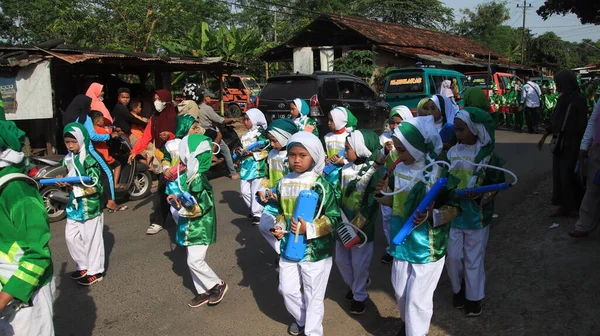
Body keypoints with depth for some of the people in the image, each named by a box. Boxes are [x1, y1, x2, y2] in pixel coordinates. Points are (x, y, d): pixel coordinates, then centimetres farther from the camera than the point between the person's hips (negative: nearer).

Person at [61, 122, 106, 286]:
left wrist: (73, 186, -25)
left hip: (90, 205, -8)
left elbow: (94, 185, -18)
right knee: (71, 236, 13)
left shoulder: (90, 160, -15)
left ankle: (95, 271, 17)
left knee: (91, 238, 2)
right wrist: (65, 183, -4)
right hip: (74, 205, 8)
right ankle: (84, 266, 30)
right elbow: (70, 180, 18)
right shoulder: (68, 159, 9)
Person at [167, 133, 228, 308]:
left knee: (195, 261, -8)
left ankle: (218, 285, 11)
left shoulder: (199, 180, -24)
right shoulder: (188, 176, 4)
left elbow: (204, 206, -25)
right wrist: (177, 199, 4)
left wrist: (182, 205, -30)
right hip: (191, 227, 9)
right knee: (194, 260, 14)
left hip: (200, 227, -9)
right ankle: (203, 292, 26)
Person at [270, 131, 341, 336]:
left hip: (316, 250, -5)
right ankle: (301, 319, 45)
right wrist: (279, 227, -4)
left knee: (314, 296, 9)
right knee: (287, 289, 17)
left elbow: (334, 218, -15)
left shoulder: (321, 186, -16)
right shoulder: (284, 183, 1)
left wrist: (308, 229, -25)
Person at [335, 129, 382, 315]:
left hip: (362, 227, -6)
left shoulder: (373, 173, -16)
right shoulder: (345, 169, 1)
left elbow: (371, 206, -18)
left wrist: (355, 226, -19)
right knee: (341, 260, 17)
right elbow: (339, 195, 7)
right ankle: (353, 286, 41)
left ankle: (360, 296, 27)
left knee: (359, 263, 7)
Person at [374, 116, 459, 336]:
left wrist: (432, 216, -31)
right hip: (403, 242, 6)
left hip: (428, 247, -6)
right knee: (400, 291, 21)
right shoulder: (399, 169, -1)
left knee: (417, 297, 4)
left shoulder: (440, 173, -19)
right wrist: (383, 193, -9)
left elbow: (454, 208, -13)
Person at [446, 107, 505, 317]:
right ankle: (458, 290, 34)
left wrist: (480, 196, -24)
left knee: (473, 260, 9)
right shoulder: (451, 154, -1)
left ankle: (473, 298, 28)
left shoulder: (489, 156, -9)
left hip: (477, 217, -3)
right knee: (453, 257, 9)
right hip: (453, 214, 3)